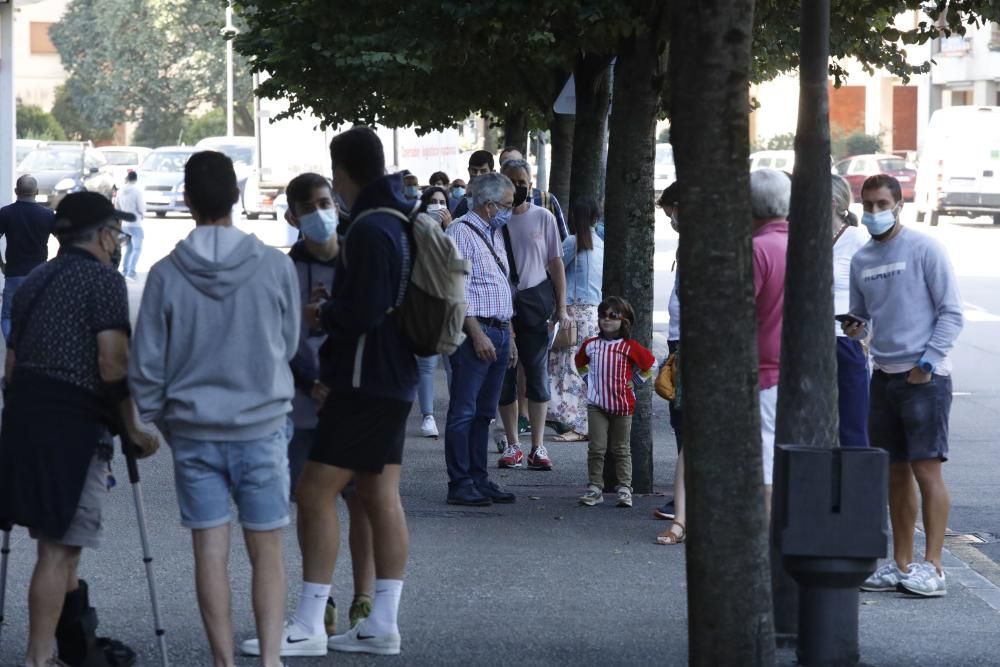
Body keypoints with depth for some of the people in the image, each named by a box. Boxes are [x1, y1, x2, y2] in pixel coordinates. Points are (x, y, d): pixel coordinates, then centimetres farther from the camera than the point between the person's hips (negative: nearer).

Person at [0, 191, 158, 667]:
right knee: (59, 548, -6)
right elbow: (112, 365, -14)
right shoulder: (104, 279, -6)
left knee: (62, 543, 17)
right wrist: (133, 429, -6)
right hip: (74, 426, -8)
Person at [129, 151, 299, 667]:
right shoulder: (275, 267, -9)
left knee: (210, 553, 6)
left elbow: (146, 363, -3)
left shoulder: (167, 274, -7)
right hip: (263, 427, -1)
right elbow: (289, 345, 4)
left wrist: (153, 419, 13)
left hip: (192, 432, 1)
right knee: (266, 552, 7)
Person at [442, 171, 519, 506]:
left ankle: (479, 479, 15)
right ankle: (460, 485, -5)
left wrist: (509, 337, 21)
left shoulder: (495, 233, 20)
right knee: (464, 412, -6)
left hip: (498, 332, 9)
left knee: (484, 412, 11)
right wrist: (477, 334, -19)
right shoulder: (461, 233, -9)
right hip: (474, 331, -9)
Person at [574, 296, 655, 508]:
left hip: (622, 405, -2)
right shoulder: (590, 345, 4)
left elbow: (650, 364, 4)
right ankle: (594, 488, 2)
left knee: (621, 449, 5)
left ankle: (624, 489, 8)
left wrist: (633, 382, 2)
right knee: (596, 448, -2)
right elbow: (580, 362, 25)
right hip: (597, 404, 2)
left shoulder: (630, 347, -6)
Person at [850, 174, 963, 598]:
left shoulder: (924, 250, -6)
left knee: (926, 468, -9)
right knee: (895, 473, 9)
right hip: (884, 376, 6)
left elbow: (951, 312, -7)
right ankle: (901, 566, 15)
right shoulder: (861, 261, 12)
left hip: (924, 377, -6)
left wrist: (927, 362, -14)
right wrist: (856, 329, 0)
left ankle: (932, 567, -8)